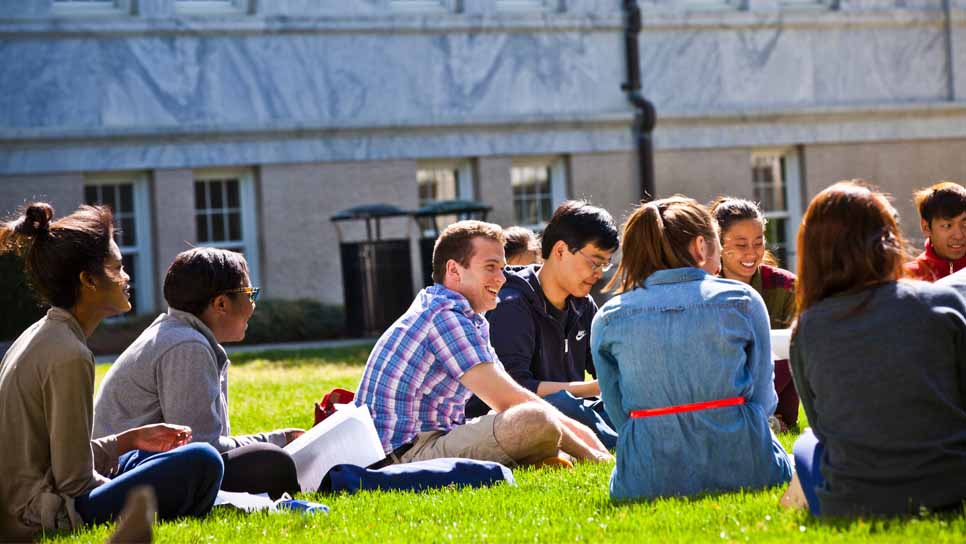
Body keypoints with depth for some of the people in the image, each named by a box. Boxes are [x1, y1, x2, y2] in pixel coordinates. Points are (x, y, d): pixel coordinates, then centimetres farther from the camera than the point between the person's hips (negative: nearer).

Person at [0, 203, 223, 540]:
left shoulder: (37, 337, 12)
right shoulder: (69, 355, -17)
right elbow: (74, 480, -16)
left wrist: (130, 439, 13)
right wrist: (123, 497, 1)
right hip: (42, 521, -11)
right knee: (201, 462, -15)